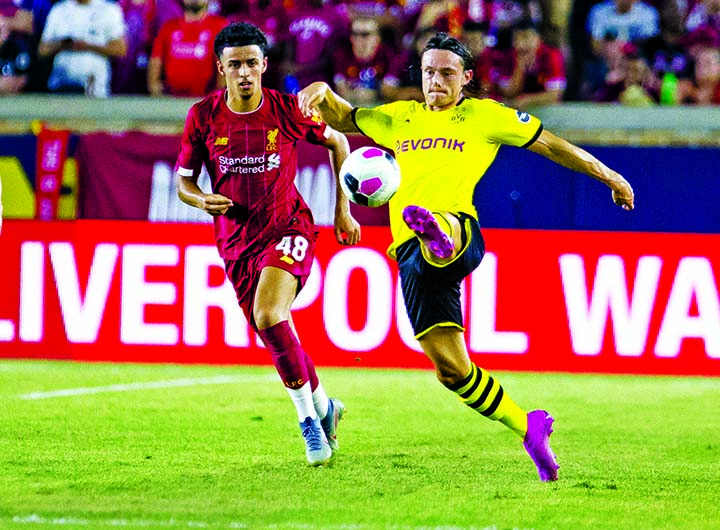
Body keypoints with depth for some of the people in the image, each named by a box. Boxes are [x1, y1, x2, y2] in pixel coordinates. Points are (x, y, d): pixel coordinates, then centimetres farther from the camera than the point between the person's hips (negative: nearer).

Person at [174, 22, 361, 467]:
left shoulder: (287, 110, -9)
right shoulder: (203, 117, -5)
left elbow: (337, 142, 8)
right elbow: (184, 182, 5)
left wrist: (343, 209, 8)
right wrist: (202, 200, -18)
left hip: (288, 228, -4)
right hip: (237, 242, 4)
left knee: (268, 315, -27)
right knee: (276, 338, 8)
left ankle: (309, 415, -11)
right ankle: (323, 406, 35)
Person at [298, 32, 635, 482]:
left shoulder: (483, 115, 16)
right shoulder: (400, 118, 27)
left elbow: (550, 144, 21)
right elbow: (342, 119, 35)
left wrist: (609, 177, 26)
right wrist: (324, 92, 12)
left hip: (461, 231, -5)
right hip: (411, 254, 5)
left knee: (444, 233, -45)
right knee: (450, 366, -3)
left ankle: (439, 234, -82)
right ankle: (528, 428, 11)